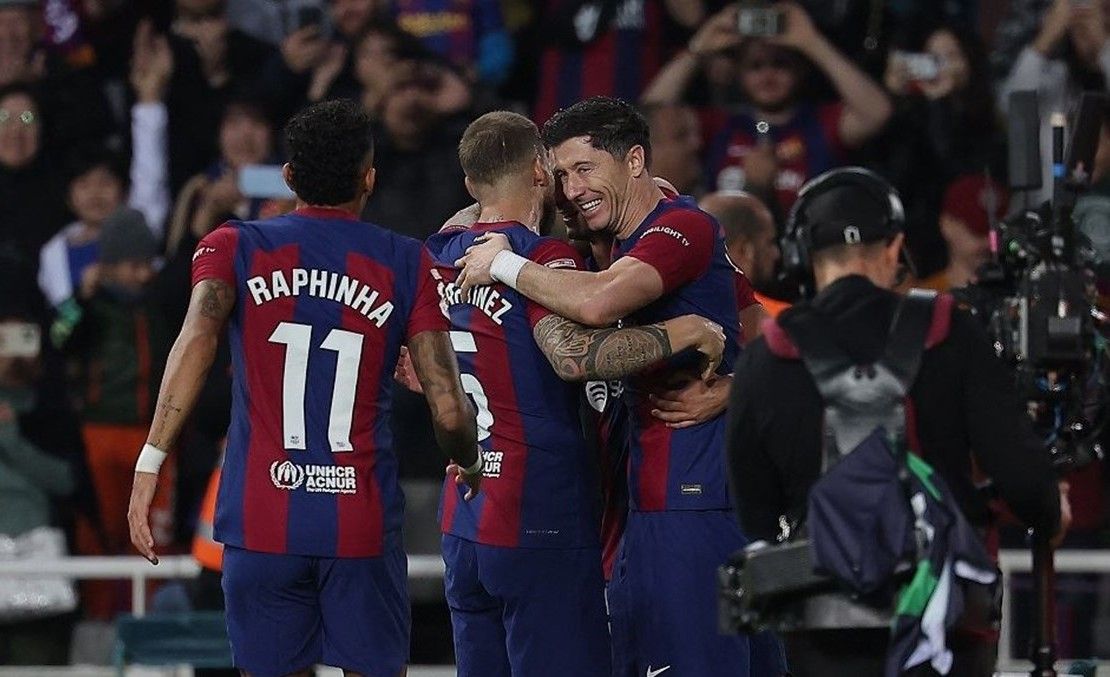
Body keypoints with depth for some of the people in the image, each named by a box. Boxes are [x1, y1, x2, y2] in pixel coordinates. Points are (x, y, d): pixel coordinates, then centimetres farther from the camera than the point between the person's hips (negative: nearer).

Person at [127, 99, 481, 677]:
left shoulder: (234, 248, 4)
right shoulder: (406, 264, 4)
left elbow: (198, 336, -16)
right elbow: (449, 411, -3)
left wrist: (151, 462, -21)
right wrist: (469, 468, 19)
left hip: (261, 521, 1)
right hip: (363, 524, -1)